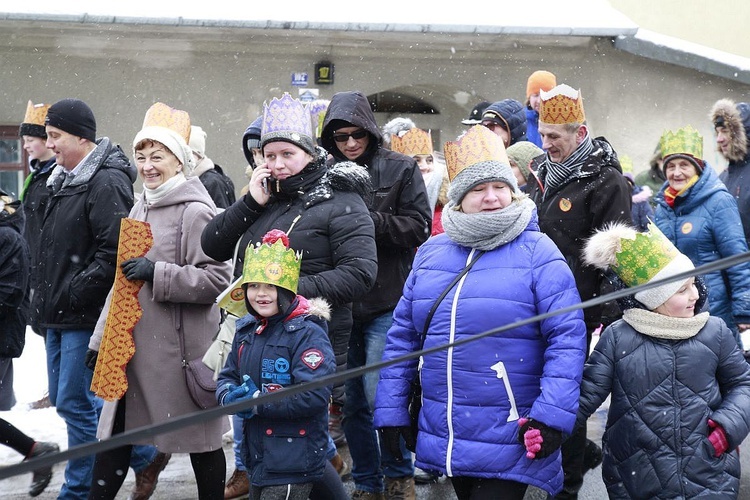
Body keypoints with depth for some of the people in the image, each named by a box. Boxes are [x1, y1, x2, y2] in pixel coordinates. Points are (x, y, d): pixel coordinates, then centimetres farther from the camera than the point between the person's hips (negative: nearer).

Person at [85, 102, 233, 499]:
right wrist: (101, 337, 19)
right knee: (113, 435, 9)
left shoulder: (196, 212, -12)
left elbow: (217, 279, -18)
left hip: (179, 344, -8)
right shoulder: (141, 207, 13)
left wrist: (157, 273, -23)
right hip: (132, 340, 8)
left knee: (198, 436, 4)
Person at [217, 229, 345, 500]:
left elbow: (314, 395, -24)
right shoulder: (247, 330, 9)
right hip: (257, 456, 8)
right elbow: (227, 377, 15)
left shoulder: (307, 334, -15)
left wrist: (257, 402, -21)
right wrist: (230, 397, -10)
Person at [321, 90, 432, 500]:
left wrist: (366, 220, -15)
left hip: (386, 301, -3)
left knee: (379, 395, -9)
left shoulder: (400, 169, 1)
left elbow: (418, 226, -6)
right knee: (351, 400, 9)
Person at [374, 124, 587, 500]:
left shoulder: (536, 252, -6)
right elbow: (403, 336, 12)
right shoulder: (431, 253, 8)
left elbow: (566, 338, -11)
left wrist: (552, 415, -19)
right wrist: (391, 410, 8)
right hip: (445, 440, 5)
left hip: (509, 441, -5)